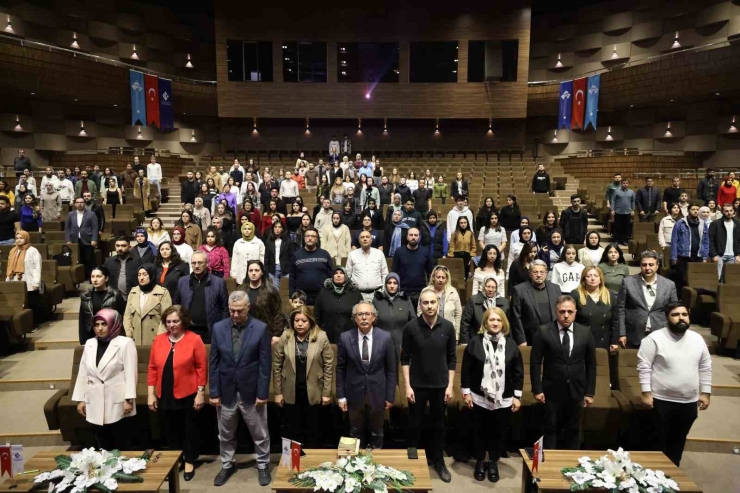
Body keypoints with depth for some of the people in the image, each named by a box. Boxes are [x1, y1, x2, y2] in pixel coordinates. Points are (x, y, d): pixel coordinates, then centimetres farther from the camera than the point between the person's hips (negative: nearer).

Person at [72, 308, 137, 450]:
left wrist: (129, 399, -15)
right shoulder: (89, 344, 10)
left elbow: (131, 373, -11)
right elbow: (83, 373, 12)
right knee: (102, 447, 12)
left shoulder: (125, 343, -8)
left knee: (121, 446, 2)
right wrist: (80, 399, 9)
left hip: (117, 403, -5)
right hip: (95, 404, 5)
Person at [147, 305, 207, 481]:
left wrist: (200, 392, -10)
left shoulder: (194, 340, -10)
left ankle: (189, 462, 30)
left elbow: (202, 367, -9)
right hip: (164, 397, 4)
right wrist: (151, 394, 2)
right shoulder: (158, 340, 2)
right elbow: (152, 368, 4)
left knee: (189, 430, 12)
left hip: (188, 396, -3)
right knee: (170, 432, 16)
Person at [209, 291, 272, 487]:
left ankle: (263, 465, 32)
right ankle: (227, 465, 38)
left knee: (260, 434, 12)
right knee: (226, 434, 18)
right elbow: (213, 363, 0)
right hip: (226, 391, 2)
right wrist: (214, 392, -2)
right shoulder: (218, 328, -3)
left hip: (251, 391, -2)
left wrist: (262, 392, -9)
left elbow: (265, 364, -8)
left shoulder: (261, 328, -10)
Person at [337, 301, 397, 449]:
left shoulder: (385, 337, -10)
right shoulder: (345, 338, -9)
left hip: (377, 394, 0)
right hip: (354, 394, 0)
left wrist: (390, 396, -2)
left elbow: (391, 369, -3)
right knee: (355, 434, 16)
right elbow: (340, 369, 0)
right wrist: (341, 396, -1)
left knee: (377, 434, 17)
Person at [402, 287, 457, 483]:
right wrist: (407, 385, -9)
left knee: (439, 425, 14)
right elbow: (405, 358, -5)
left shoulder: (447, 327, -6)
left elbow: (452, 358, 2)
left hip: (440, 385, 2)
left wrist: (450, 385, -1)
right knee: (414, 424, 10)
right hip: (417, 385, -1)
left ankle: (438, 461, 31)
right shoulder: (411, 327, -10)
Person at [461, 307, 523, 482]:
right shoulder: (475, 342, -6)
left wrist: (517, 396, -1)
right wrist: (466, 391, -5)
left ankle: (493, 463, 30)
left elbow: (518, 371, 2)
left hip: (504, 400, 1)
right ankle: (480, 462, 30)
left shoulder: (511, 344, 0)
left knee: (499, 433, 12)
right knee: (480, 431, 12)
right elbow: (466, 368, -3)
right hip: (480, 398, -1)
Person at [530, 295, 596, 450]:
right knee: (551, 430, 10)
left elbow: (591, 365, 4)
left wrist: (590, 392, 2)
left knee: (573, 431, 13)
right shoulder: (543, 331, -8)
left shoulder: (585, 332, -1)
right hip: (552, 391, -2)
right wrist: (537, 389, -9)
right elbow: (535, 362, -6)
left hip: (576, 392, 2)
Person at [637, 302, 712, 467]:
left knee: (678, 441, 18)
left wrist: (705, 393, 9)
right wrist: (646, 393, -15)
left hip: (689, 401, 5)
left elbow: (705, 367, 11)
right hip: (661, 400, -5)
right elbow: (644, 366, -12)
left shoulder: (697, 339, 4)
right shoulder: (655, 338, -12)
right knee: (659, 441, 4)